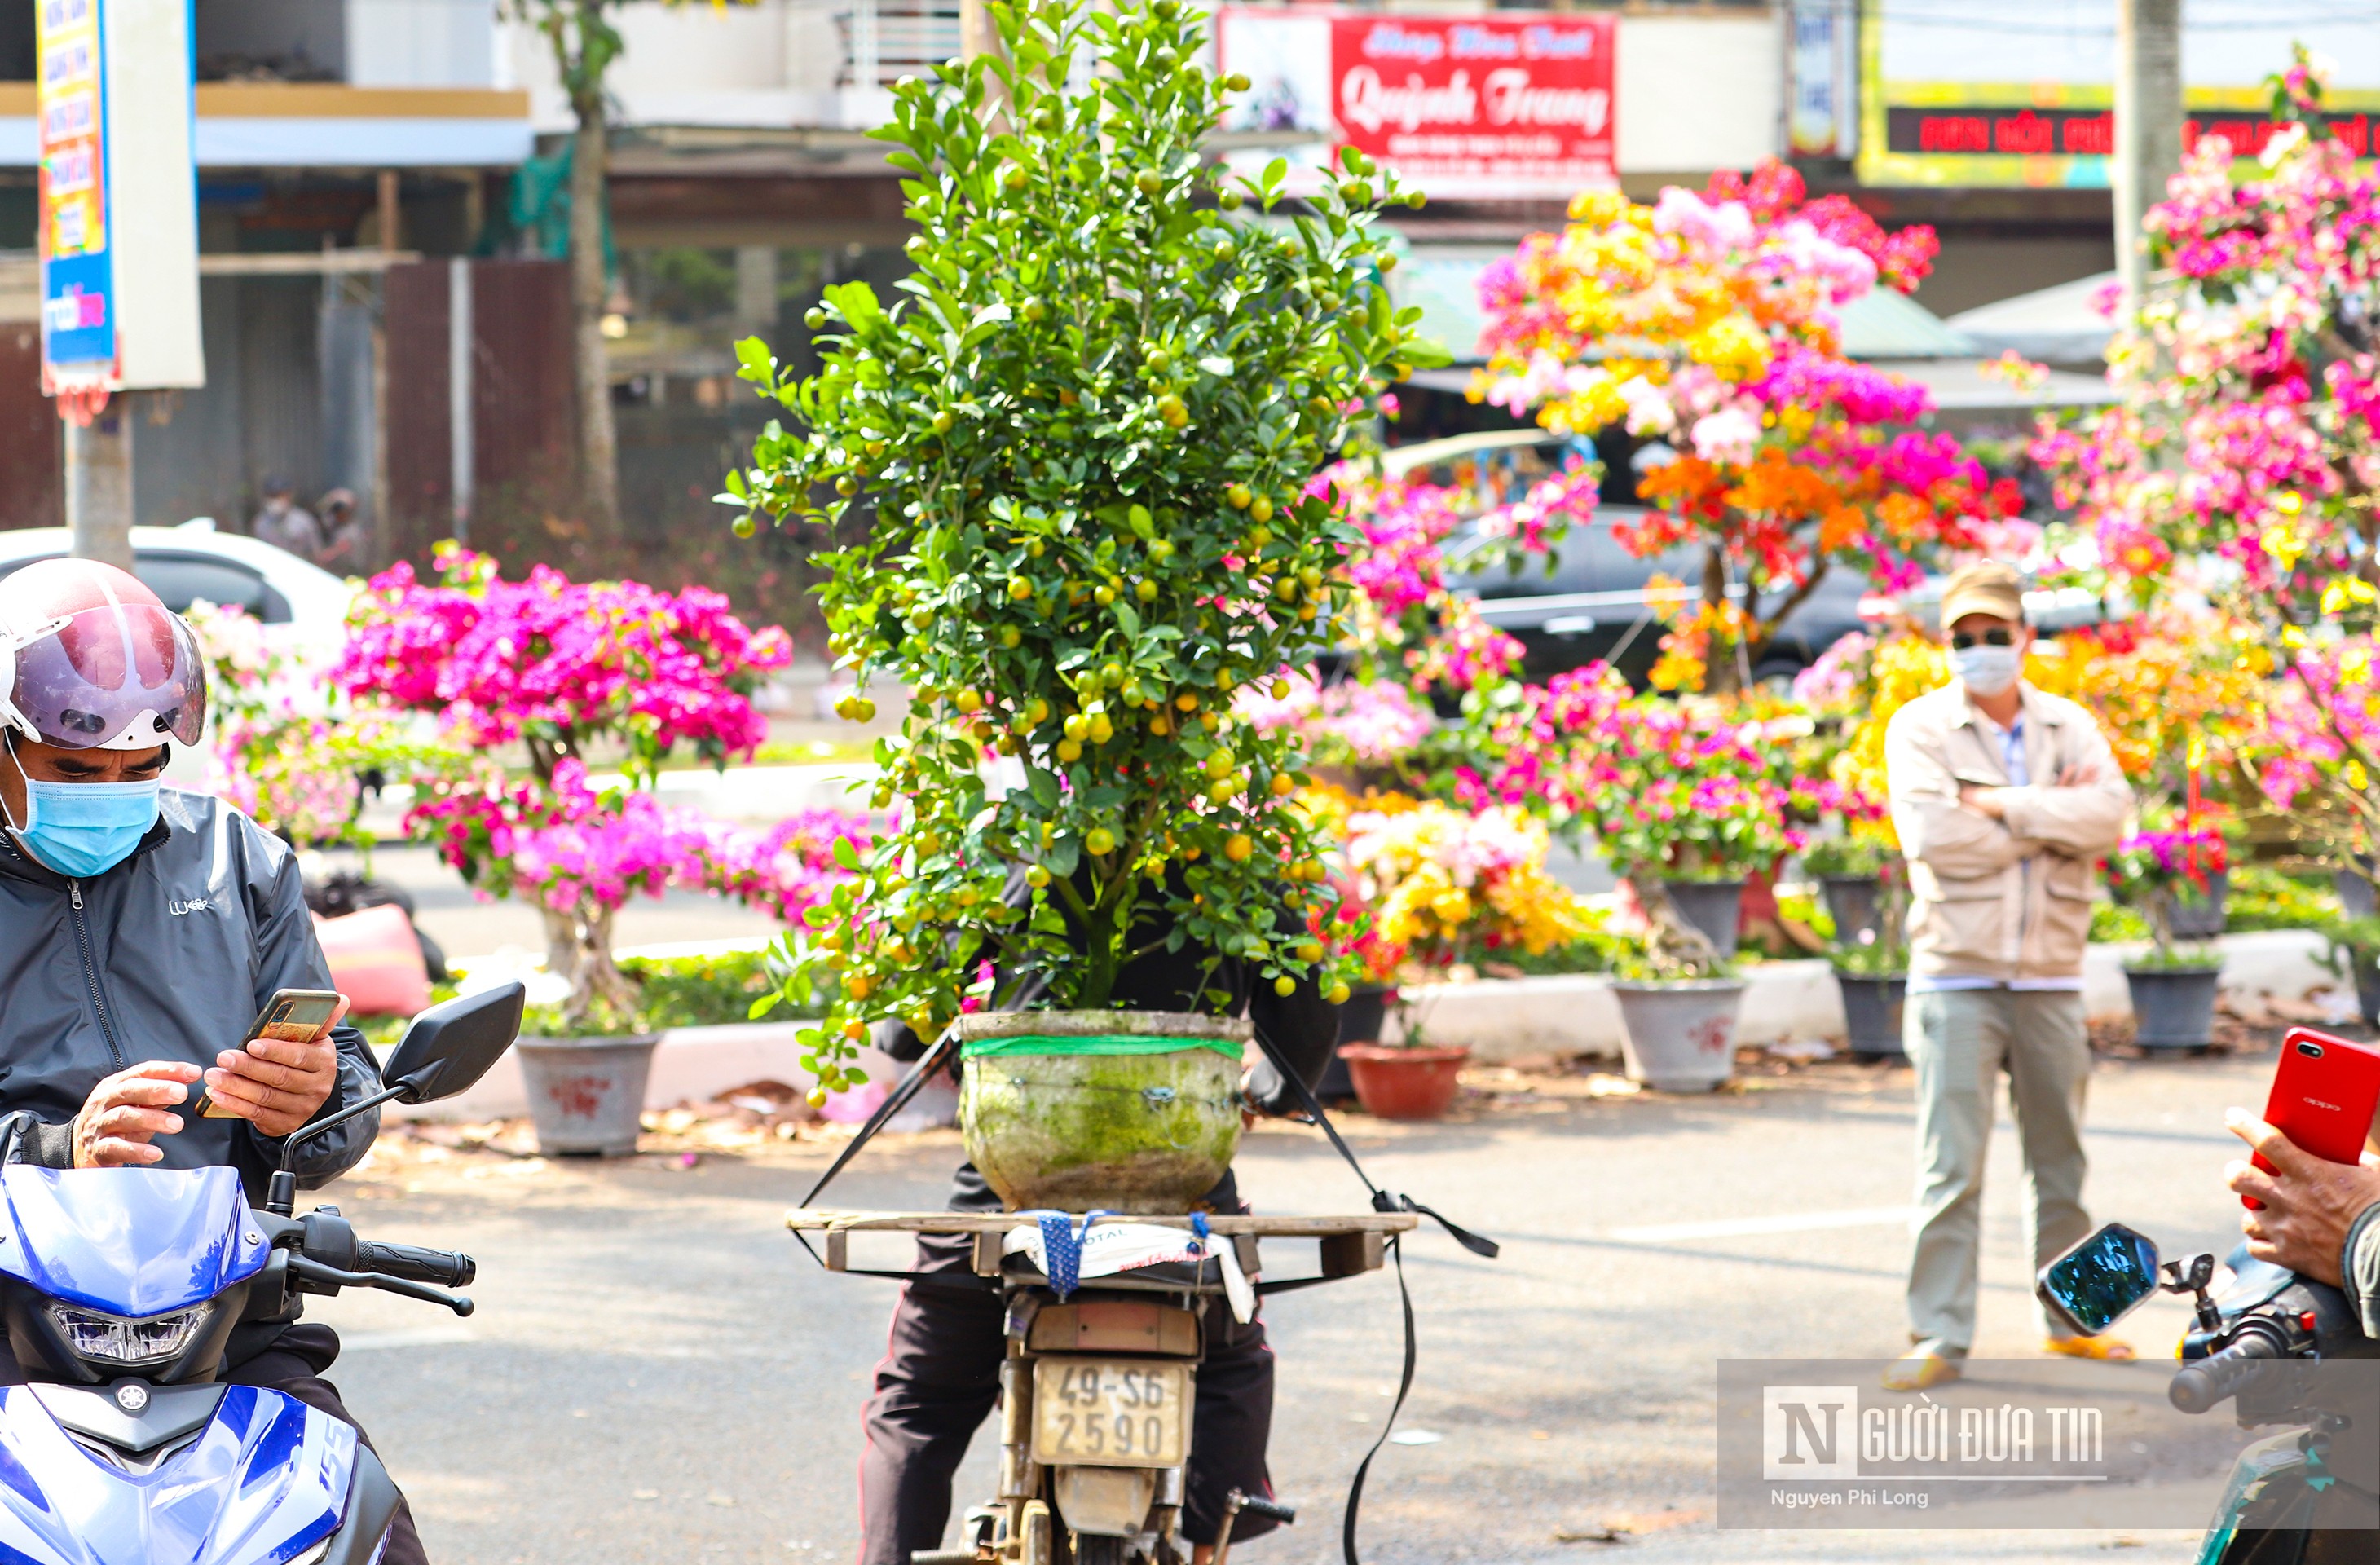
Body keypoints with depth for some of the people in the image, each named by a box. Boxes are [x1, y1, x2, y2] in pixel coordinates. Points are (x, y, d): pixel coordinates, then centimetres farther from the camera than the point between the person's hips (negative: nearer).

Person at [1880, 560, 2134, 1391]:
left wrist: (2003, 805, -15)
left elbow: (2109, 814, -9)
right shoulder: (1919, 729, -1)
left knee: (2060, 1159, 12)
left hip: (2051, 978, 3)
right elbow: (1936, 838, -15)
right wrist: (2053, 815, -8)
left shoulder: (2069, 726, 9)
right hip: (1957, 977, -3)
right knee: (1950, 1165, -8)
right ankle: (1939, 1336, -5)